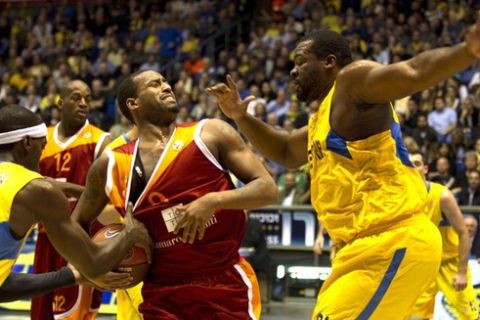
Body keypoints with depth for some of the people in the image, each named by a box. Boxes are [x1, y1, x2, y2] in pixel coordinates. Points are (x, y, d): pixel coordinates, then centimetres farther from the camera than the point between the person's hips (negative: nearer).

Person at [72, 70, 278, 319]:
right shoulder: (110, 165, 5)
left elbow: (267, 189, -4)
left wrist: (214, 200, -19)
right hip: (163, 296, 1)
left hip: (227, 286, -1)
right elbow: (76, 224, 19)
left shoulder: (209, 134, -1)